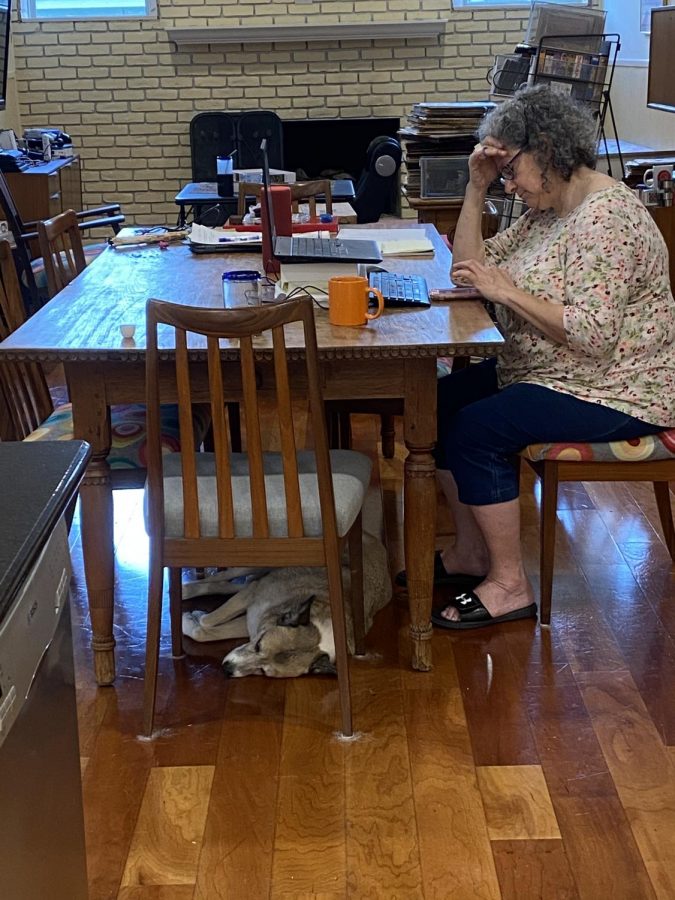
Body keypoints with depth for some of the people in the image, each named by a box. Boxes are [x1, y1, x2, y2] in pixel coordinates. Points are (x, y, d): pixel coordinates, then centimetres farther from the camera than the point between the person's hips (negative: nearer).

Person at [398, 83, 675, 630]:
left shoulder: (607, 217, -21)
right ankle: (472, 551, 11)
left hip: (614, 393, -10)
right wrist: (477, 188, 1)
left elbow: (594, 336, -29)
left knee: (477, 428, -24)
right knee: (441, 401, 1)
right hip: (548, 374, 10)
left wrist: (509, 291, -24)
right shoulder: (546, 210, 10)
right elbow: (470, 266, 10)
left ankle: (509, 585, -11)